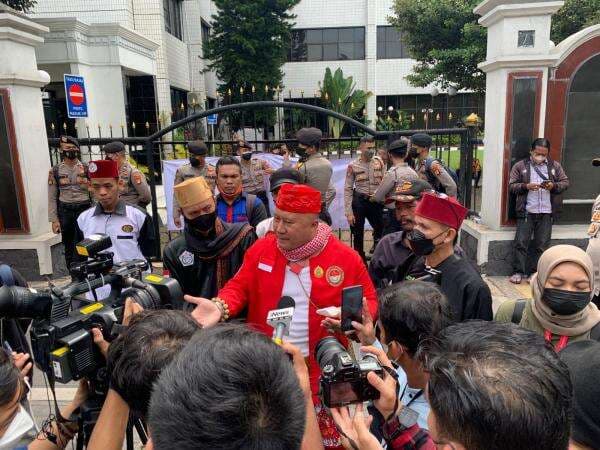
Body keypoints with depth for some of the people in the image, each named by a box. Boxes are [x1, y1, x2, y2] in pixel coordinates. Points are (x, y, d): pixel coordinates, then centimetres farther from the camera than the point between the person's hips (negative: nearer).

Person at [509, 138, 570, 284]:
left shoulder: (555, 166, 10)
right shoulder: (520, 166, 3)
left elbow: (565, 182, 10)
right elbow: (512, 186, -1)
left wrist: (553, 186, -10)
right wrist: (526, 186, -18)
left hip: (546, 212, 2)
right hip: (526, 212, -2)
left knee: (542, 245, 6)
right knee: (521, 243, -2)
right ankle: (518, 272, 7)